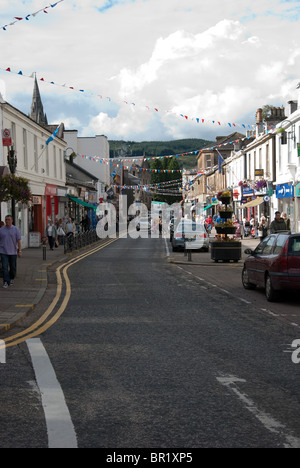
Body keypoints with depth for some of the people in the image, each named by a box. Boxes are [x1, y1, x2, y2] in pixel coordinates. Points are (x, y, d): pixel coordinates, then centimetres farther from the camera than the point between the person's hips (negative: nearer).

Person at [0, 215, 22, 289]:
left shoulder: (15, 229, -1)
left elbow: (19, 241, -1)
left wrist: (20, 251, -6)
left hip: (13, 252, 0)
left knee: (13, 267, 9)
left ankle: (11, 279, 31)